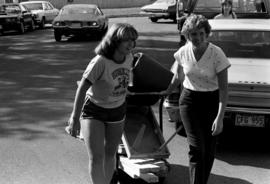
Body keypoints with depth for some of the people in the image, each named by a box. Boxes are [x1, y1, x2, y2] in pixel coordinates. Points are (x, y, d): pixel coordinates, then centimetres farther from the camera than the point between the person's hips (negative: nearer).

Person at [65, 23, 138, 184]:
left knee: (110, 154, 16)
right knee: (96, 158, -9)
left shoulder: (129, 58, -9)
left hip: (117, 111, 5)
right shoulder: (100, 62, -27)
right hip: (93, 111, -5)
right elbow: (82, 89, -24)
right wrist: (75, 118, -23)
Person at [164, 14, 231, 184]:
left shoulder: (217, 54, -17)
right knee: (197, 147, -10)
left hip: (212, 101, -1)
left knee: (209, 150, 6)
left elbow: (223, 88, -17)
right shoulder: (183, 52, -7)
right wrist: (166, 92, 23)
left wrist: (220, 117, -23)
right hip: (189, 100, 1)